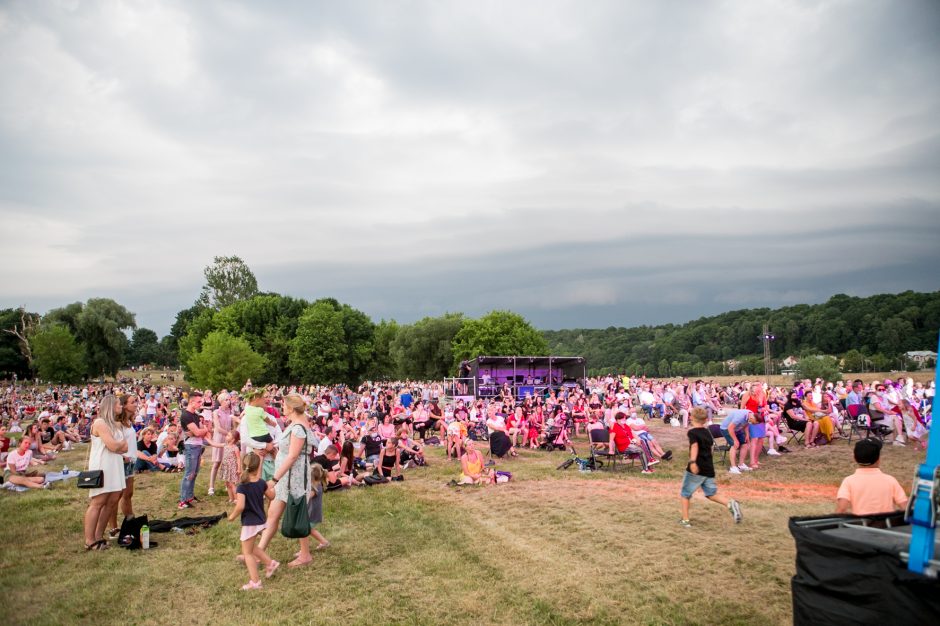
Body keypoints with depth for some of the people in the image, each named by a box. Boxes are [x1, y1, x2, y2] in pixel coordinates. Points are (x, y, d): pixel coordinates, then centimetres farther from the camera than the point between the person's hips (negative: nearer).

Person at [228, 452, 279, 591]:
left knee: (247, 552, 6)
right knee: (251, 547, 28)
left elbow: (240, 506, -28)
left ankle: (255, 581, 5)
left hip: (249, 523, -6)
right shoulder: (262, 483, -3)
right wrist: (271, 487, 30)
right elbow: (272, 497, 12)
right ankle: (270, 563, 27)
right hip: (261, 521, 6)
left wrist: (232, 516, -10)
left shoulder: (242, 487, -20)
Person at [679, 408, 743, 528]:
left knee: (685, 494, 10)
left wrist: (692, 461, -37)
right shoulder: (707, 432, 14)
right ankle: (730, 503, -14)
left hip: (696, 469, -6)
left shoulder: (692, 432, -6)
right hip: (709, 469, 6)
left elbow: (694, 446, -23)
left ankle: (685, 520, 11)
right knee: (712, 494, 11)